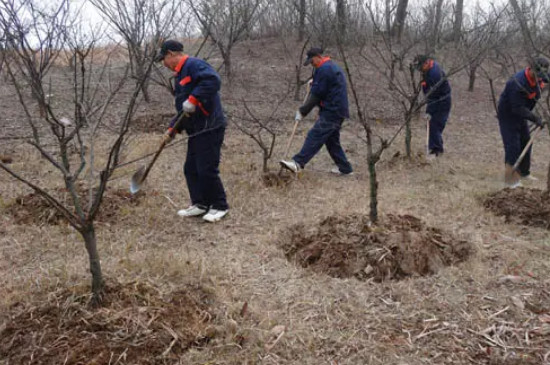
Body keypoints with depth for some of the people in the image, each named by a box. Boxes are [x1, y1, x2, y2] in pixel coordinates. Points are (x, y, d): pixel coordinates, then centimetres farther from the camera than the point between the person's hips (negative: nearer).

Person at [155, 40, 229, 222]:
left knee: (207, 170, -5)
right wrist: (172, 129, 15)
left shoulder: (193, 65, -10)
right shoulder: (181, 75, 21)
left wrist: (193, 99, -29)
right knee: (191, 169, 12)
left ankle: (219, 206, 10)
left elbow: (213, 80, -29)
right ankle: (200, 204, 23)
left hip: (210, 128, -10)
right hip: (196, 130, 10)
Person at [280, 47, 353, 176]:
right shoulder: (332, 66, 20)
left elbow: (316, 94, -14)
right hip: (337, 111, 10)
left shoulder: (324, 69, -13)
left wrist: (302, 111, -10)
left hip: (331, 112, -10)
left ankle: (298, 163, -24)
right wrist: (315, 82, 13)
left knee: (315, 135, -17)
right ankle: (344, 168, 19)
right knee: (332, 140, 15)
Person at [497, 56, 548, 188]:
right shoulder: (517, 83, -33)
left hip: (520, 116, 9)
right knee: (513, 146, -11)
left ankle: (524, 172, 32)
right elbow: (518, 108, -32)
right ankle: (511, 180, -5)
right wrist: (535, 118, -33)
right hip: (507, 116, -9)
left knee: (525, 142, 16)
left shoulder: (537, 79, -6)